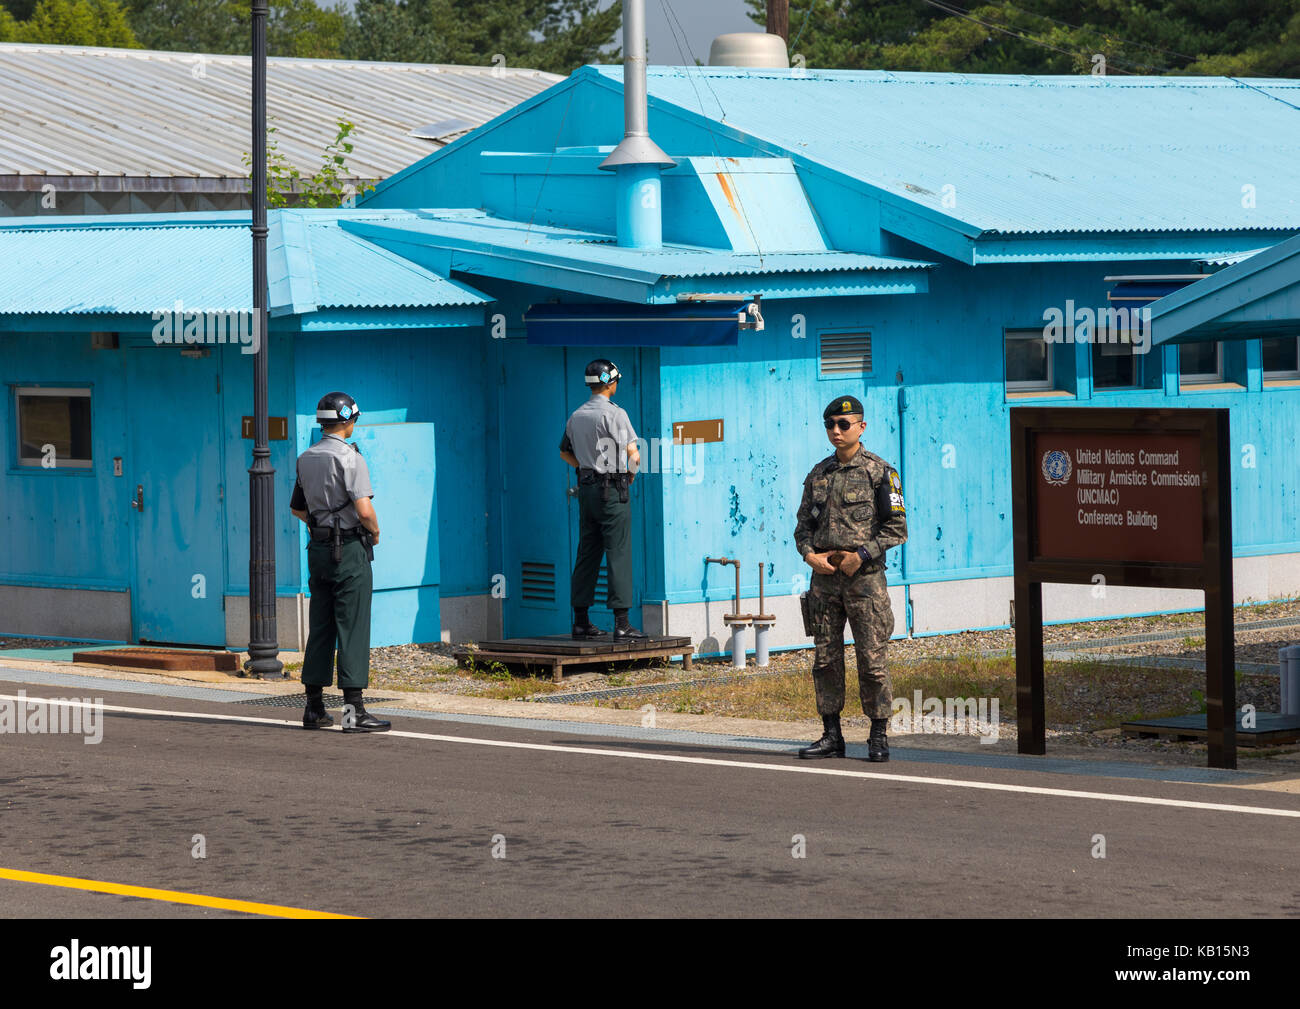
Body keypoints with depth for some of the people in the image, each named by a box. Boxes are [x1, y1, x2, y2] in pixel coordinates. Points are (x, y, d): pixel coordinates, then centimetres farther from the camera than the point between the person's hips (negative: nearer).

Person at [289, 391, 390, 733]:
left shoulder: (305, 459, 11)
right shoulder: (350, 458, -13)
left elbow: (297, 507, 23)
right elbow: (364, 510, -20)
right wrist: (375, 531, -2)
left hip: (318, 549, 7)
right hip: (349, 550, -7)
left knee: (320, 628, 11)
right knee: (353, 628, -6)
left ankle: (314, 708, 13)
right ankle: (354, 710, -9)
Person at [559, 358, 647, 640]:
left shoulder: (576, 416, 10)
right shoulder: (614, 414, -12)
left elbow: (565, 453, 22)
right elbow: (633, 454, -12)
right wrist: (631, 473, 7)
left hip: (586, 489, 7)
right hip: (612, 490, -7)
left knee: (587, 554, 11)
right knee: (618, 554, -6)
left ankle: (581, 621, 13)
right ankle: (621, 624, -9)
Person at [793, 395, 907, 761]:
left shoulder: (880, 472, -2)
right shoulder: (818, 474, 13)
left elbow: (897, 527, -6)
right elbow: (804, 524, 17)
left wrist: (861, 556, -14)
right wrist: (810, 554, -3)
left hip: (865, 576, -5)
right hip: (824, 577, 5)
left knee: (871, 659, -4)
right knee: (825, 659, 5)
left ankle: (879, 737, 2)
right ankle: (831, 736, 11)